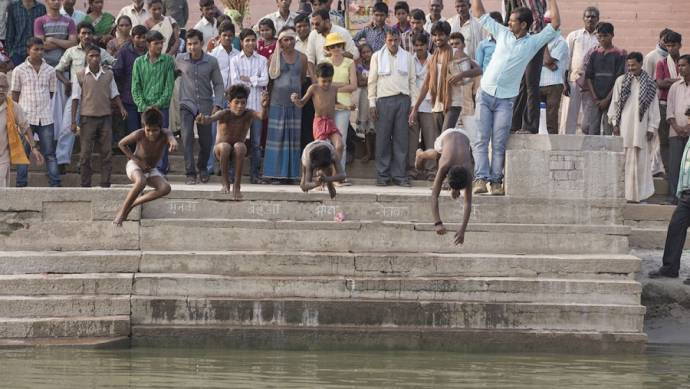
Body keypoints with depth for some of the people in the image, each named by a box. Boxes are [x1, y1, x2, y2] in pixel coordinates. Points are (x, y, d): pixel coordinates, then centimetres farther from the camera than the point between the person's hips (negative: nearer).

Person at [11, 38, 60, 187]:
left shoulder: (50, 71, 7)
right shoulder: (19, 71, 1)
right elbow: (15, 95, 6)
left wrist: (39, 103, 6)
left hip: (45, 117, 2)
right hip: (25, 117, -2)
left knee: (50, 153, 0)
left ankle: (55, 184, -1)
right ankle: (21, 185, 4)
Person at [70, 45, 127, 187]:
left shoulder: (108, 75, 8)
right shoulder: (80, 76, 1)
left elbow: (114, 95, 15)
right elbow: (75, 99, 0)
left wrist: (121, 108, -3)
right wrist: (73, 121, -5)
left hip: (105, 117, 2)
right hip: (87, 117, -2)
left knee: (107, 153, -1)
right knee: (85, 153, 0)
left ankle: (106, 185, 3)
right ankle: (85, 185, 5)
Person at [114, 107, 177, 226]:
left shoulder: (164, 134, -25)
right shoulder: (139, 134, -27)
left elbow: (170, 135, -51)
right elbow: (121, 144, -11)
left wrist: (173, 142, -77)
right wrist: (137, 160, -17)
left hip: (150, 169, 4)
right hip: (135, 166, -4)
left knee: (165, 188, -22)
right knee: (141, 181, -37)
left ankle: (132, 204, -8)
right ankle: (121, 213, -24)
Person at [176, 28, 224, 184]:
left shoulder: (211, 62, -3)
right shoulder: (180, 59, -2)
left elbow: (218, 84, 3)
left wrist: (217, 105, -5)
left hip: (205, 105, 1)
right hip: (187, 104, -1)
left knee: (206, 140, 6)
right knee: (187, 137, -16)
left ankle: (202, 168, 33)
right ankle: (190, 173, -13)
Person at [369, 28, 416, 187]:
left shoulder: (407, 57, 12)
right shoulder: (377, 56, 8)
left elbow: (412, 81, 13)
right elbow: (372, 81, 8)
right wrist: (372, 103, 0)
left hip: (403, 99, 1)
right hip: (384, 100, -1)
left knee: (401, 138, 0)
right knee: (383, 138, -3)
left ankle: (400, 175, 4)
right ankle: (382, 175, 2)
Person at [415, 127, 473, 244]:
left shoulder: (467, 171, -43)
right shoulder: (444, 167, -46)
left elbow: (468, 203, -43)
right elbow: (434, 196, -50)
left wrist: (462, 230, -54)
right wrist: (437, 223, -63)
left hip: (464, 138, -1)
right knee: (434, 156, 32)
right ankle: (420, 154, 67)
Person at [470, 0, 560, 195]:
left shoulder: (533, 43, 2)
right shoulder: (503, 33, 8)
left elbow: (555, 24, -4)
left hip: (505, 100, -2)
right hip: (485, 93, 2)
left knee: (499, 143, -3)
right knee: (481, 139, -7)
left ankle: (496, 181, -1)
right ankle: (481, 178, -11)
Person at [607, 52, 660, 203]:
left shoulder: (649, 84, 6)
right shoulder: (621, 81, 6)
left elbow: (653, 107, 6)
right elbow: (615, 103, 8)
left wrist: (652, 128, 0)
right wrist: (615, 123, 0)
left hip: (640, 127, 0)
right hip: (623, 126, 0)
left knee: (639, 161, -1)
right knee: (623, 160, -4)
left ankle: (637, 193, 3)